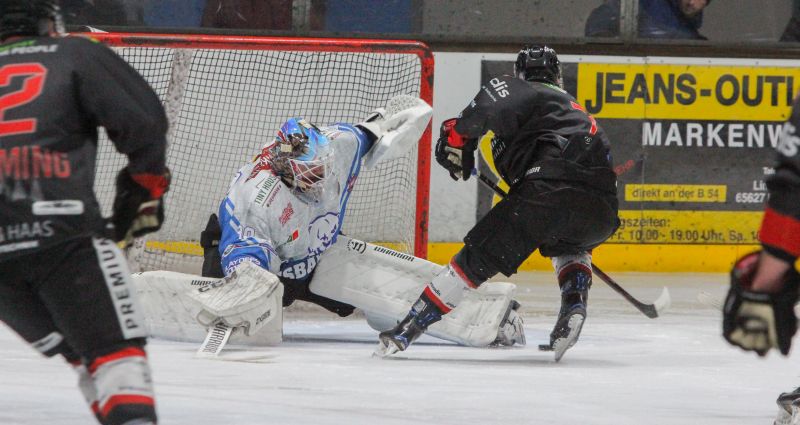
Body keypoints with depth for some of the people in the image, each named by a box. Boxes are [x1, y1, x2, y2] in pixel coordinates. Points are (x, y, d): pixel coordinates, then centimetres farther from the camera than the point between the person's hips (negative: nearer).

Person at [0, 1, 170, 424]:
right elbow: (142, 119, 4)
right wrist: (143, 190, 18)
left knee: (80, 351, 17)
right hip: (59, 233, -4)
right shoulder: (77, 56, 13)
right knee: (115, 346, -8)